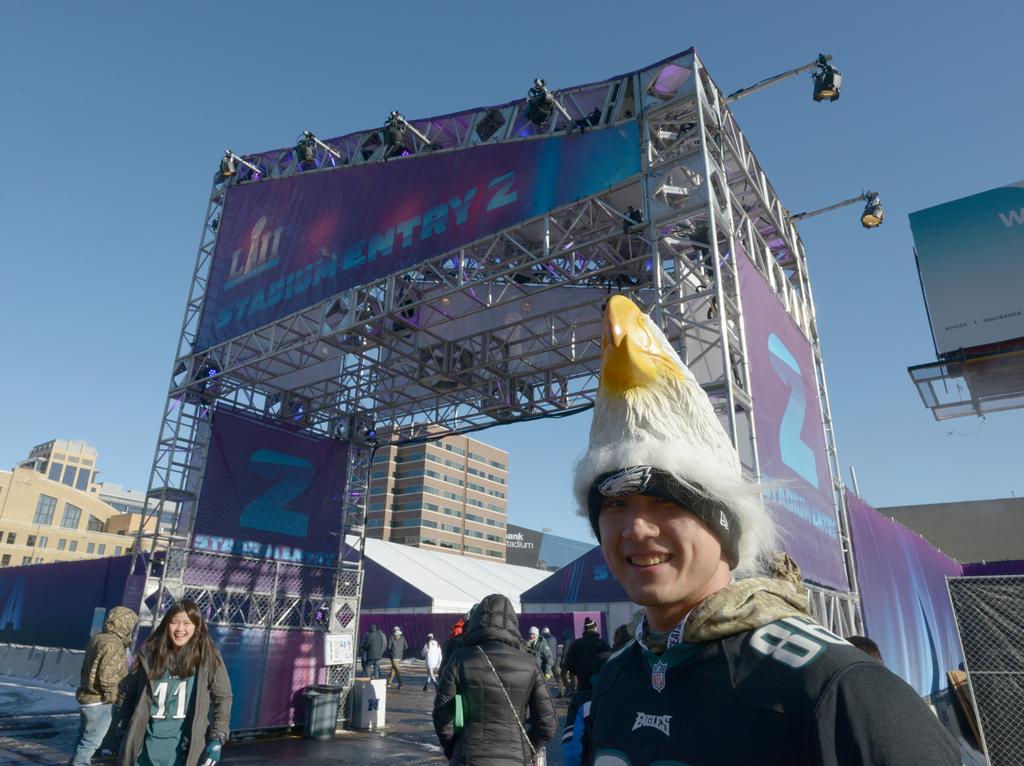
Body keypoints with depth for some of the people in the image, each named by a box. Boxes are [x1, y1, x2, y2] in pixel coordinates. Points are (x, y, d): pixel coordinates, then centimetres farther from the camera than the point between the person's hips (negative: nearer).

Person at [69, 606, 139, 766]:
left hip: (87, 697, 10)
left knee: (84, 739, 20)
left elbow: (86, 668, 16)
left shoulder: (96, 638, 8)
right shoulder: (113, 644, -22)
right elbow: (107, 676, -25)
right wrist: (112, 696, -10)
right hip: (100, 702, -10)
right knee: (91, 741, -2)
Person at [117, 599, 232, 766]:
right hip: (147, 747, 3)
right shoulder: (149, 653, 1)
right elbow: (127, 693, 12)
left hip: (184, 749, -3)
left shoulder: (207, 657, -5)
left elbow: (223, 698, -2)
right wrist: (125, 732, 9)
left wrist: (217, 740, -9)